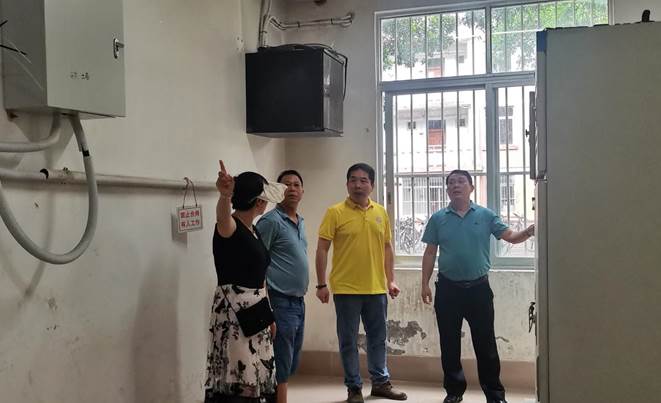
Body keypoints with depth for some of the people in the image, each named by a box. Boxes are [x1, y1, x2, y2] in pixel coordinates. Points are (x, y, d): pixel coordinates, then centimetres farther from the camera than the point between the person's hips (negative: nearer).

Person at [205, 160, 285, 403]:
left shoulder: (254, 231, 13)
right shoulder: (230, 226, -13)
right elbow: (222, 215, -40)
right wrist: (225, 195, -63)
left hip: (256, 310, 9)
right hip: (233, 310, -9)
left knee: (257, 376, 12)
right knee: (238, 377, -10)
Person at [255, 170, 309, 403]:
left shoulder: (299, 222, 14)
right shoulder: (271, 221, -12)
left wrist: (300, 298, 17)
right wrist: (267, 310, -20)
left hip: (298, 302, 9)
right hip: (281, 303, -9)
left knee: (291, 365, 15)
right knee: (280, 367, -3)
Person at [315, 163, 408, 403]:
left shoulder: (381, 212, 8)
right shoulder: (335, 212, -6)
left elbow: (387, 248, 14)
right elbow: (322, 250, -6)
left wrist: (390, 280, 10)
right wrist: (321, 284, -10)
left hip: (376, 288, 4)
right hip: (346, 289, -4)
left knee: (378, 338, 14)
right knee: (349, 341, 5)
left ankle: (381, 382, 28)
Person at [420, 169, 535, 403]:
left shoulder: (485, 215, 2)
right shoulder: (438, 219, 4)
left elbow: (511, 237, -6)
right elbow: (430, 254, 6)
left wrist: (529, 231, -26)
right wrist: (425, 284, 1)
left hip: (478, 287, -1)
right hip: (448, 289, 1)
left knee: (485, 343, 4)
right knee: (449, 343, 9)